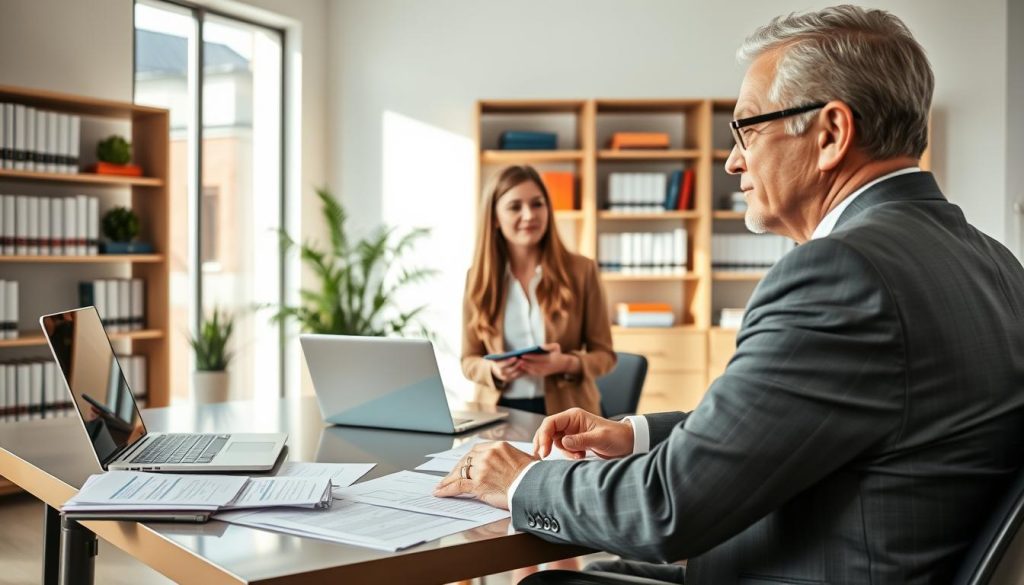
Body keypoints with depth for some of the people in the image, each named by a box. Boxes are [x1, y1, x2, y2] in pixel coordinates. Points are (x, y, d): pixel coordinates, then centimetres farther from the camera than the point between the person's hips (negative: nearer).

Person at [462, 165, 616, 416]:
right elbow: (469, 360, 10)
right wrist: (494, 370, -12)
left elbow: (604, 354, 4)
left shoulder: (582, 270, 0)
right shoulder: (478, 278, 4)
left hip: (565, 412, -1)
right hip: (499, 412, 1)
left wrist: (566, 364, -16)